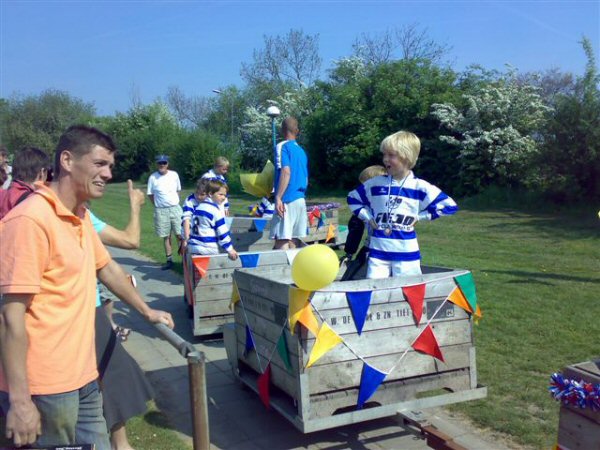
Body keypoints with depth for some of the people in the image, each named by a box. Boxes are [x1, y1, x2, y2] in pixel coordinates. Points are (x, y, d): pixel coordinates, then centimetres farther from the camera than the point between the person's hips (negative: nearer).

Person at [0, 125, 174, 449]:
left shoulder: (81, 216, 8)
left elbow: (107, 268, 22)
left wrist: (147, 311, 29)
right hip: (44, 389, -8)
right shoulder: (30, 219, -20)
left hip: (82, 377, 8)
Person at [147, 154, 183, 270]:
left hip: (175, 208, 1)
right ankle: (169, 260, 13)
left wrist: (174, 201, 9)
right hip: (161, 211, -1)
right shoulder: (153, 177, -3)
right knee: (166, 237, 6)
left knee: (180, 234, -3)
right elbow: (150, 194, 5)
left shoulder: (174, 175, 2)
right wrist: (158, 204, 1)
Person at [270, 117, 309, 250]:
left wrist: (278, 198, -19)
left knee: (281, 239, -8)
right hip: (301, 200, 7)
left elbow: (286, 172, -18)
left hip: (287, 200, -7)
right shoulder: (301, 150, 16)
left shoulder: (282, 147, -5)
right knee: (294, 238, 10)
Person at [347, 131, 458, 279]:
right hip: (378, 252, 2)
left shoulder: (420, 187, -4)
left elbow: (450, 206, -4)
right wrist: (367, 217, 6)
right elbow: (352, 198, 18)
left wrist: (419, 217, -6)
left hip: (406, 253, -2)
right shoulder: (375, 184, 4)